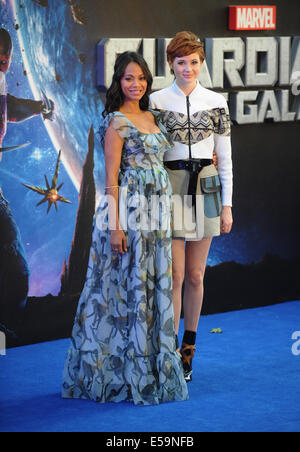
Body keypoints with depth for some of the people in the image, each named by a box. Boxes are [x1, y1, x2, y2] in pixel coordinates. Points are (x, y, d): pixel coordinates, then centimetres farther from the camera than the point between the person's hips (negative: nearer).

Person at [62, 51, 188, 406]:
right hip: (129, 210, -8)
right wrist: (115, 226, -17)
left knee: (155, 286, 9)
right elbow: (112, 178, -12)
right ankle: (128, 372, 4)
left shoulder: (150, 117, 15)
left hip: (157, 212, 8)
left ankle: (152, 368, 17)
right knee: (130, 286, -4)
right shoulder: (116, 121, -7)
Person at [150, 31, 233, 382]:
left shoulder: (216, 102, 5)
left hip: (206, 189, 2)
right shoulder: (156, 102, 0)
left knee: (195, 274, 8)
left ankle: (189, 348, 22)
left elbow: (224, 156, 7)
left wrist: (227, 205, 5)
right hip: (169, 188, -2)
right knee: (175, 275, -5)